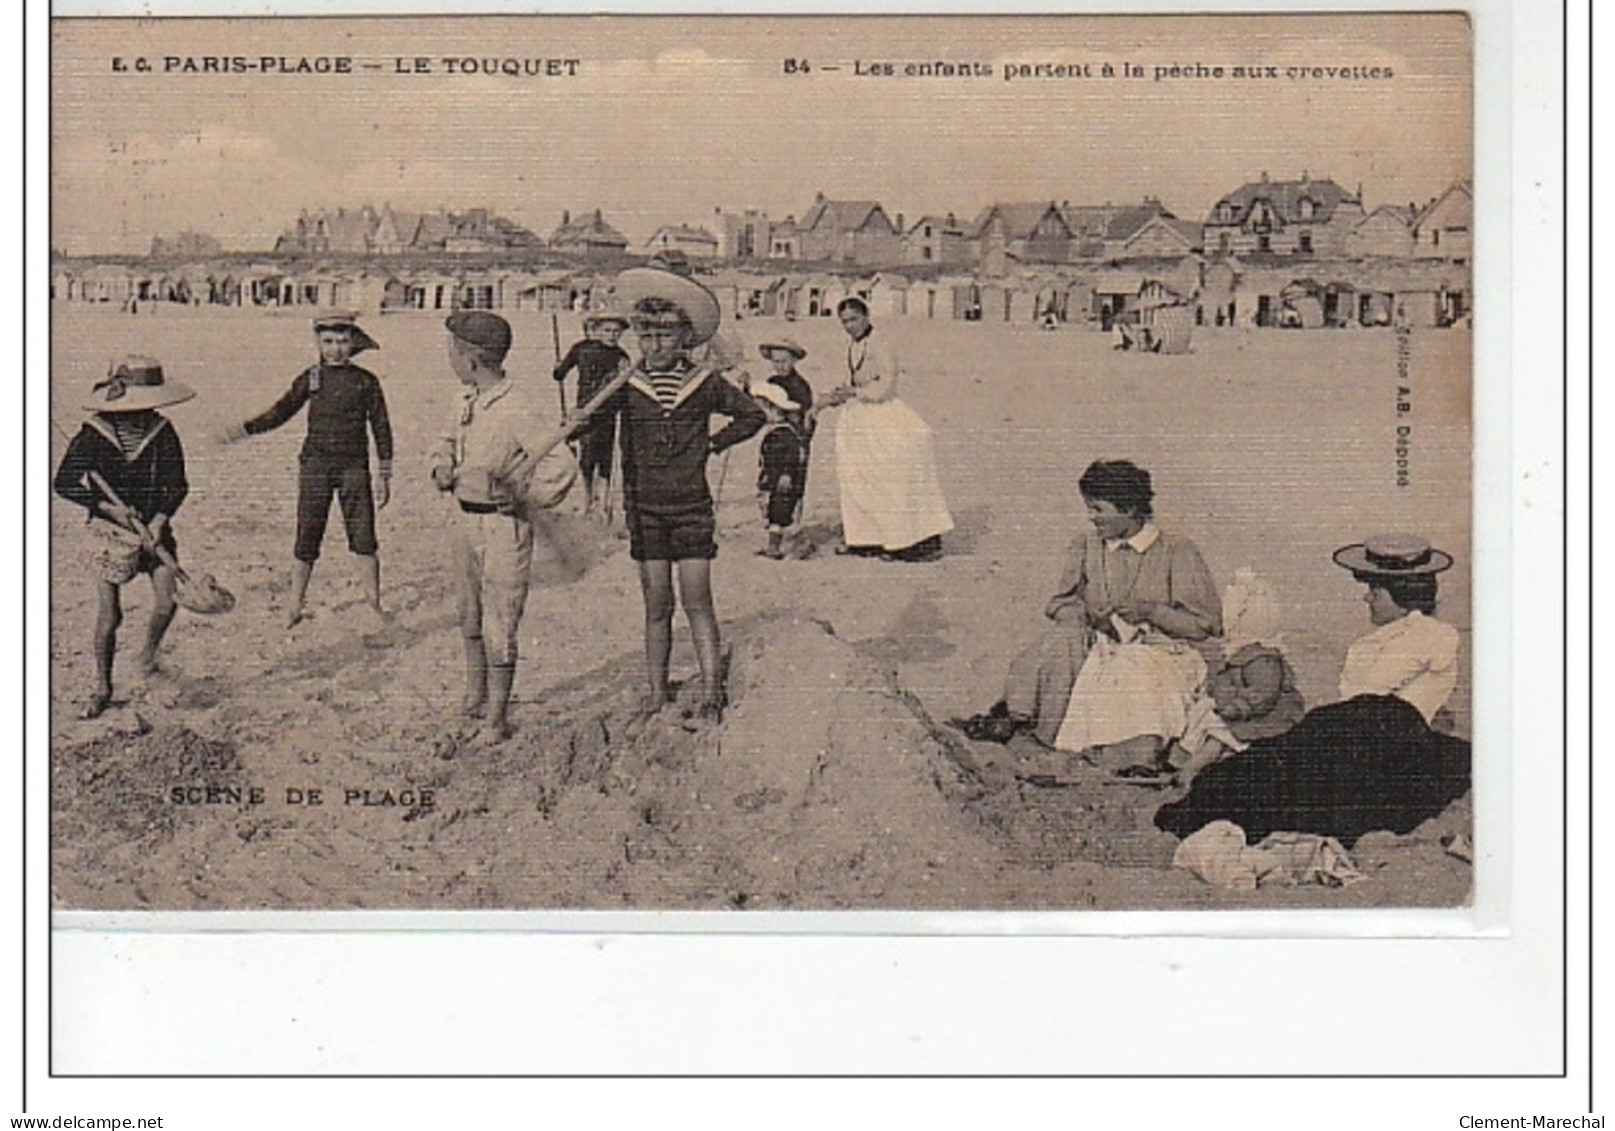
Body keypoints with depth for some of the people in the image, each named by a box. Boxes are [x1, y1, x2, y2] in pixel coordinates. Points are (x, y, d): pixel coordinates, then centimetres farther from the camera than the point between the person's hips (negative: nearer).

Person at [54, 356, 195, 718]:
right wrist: (109, 507, -16)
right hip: (111, 531, -2)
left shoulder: (162, 432, -4)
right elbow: (65, 483, -8)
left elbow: (177, 484, -1)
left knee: (166, 604, -9)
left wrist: (160, 519, -16)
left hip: (154, 528, 2)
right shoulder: (93, 436, -11)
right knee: (109, 616, -4)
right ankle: (102, 688, 14)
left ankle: (148, 654, 24)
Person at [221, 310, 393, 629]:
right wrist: (245, 430, 2)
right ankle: (295, 608, 10)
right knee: (307, 537, 1)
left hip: (353, 465, -1)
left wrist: (384, 475, 4)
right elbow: (281, 412, 13)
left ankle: (374, 602, 9)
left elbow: (381, 429, 7)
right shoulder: (310, 379, 5)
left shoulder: (365, 381, 3)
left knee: (363, 537, -4)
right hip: (315, 463, 1)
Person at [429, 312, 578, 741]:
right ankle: (474, 698, 38)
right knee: (470, 617, 21)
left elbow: (562, 464, -28)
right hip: (466, 519, 9)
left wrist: (526, 499, -18)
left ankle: (497, 719, 6)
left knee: (499, 627, -3)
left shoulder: (517, 411, -21)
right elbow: (449, 441, 25)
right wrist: (442, 466, 5)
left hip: (504, 526, -9)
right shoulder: (467, 402, 6)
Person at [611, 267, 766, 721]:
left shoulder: (706, 385, 0)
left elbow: (753, 415, 13)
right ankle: (657, 695, 11)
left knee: (697, 602, -3)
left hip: (692, 508, -1)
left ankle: (711, 694, 0)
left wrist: (715, 443, 5)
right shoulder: (627, 388, -1)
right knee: (657, 606, 5)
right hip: (646, 510, 1)